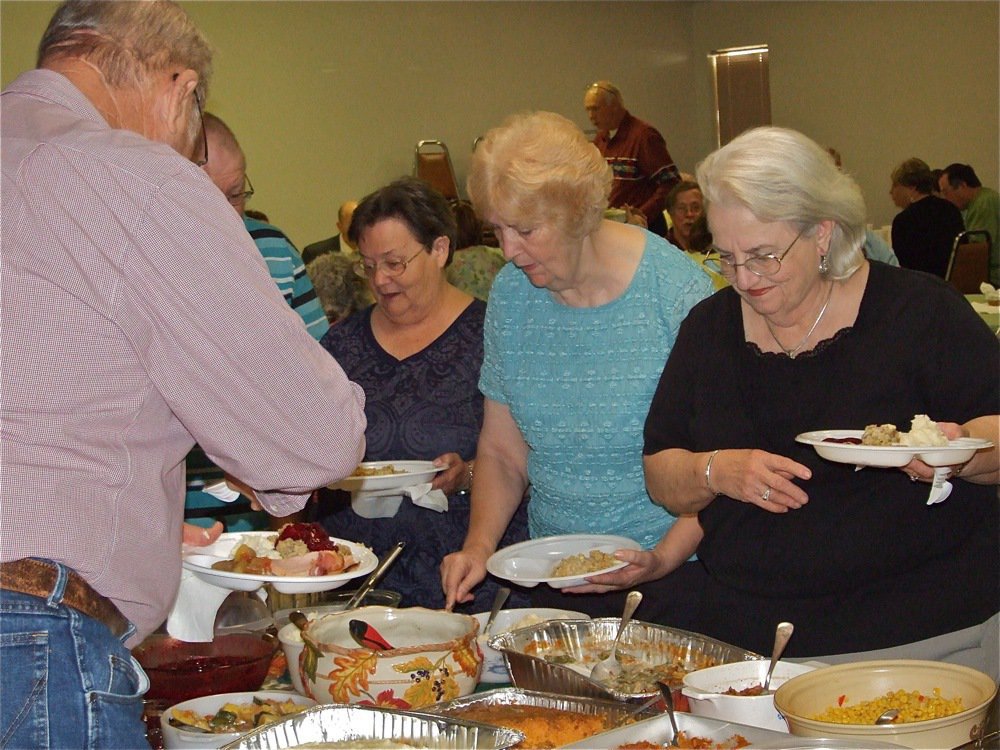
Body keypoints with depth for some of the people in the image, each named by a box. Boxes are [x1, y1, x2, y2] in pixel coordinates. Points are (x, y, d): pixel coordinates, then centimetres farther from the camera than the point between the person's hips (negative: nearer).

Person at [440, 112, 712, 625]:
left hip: (674, 571, -4)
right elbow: (500, 452, 7)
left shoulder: (676, 292, -14)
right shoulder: (510, 293, 1)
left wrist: (663, 558, -23)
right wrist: (479, 545, -8)